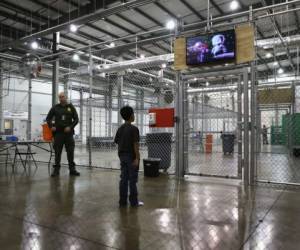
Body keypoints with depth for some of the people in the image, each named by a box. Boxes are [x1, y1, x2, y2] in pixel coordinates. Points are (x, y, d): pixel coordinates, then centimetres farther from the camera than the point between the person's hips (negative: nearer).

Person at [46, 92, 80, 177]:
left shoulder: (71, 107, 7)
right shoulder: (55, 108, 7)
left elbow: (76, 119, 5)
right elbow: (48, 118, 13)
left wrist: (70, 127, -9)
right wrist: (51, 126, -2)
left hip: (68, 133, 0)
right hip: (58, 133, 0)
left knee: (70, 152, 2)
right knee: (57, 152, 3)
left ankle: (72, 169, 10)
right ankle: (56, 169, 12)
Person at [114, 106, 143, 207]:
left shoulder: (120, 129, 8)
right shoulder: (134, 129, -13)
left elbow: (118, 143, 10)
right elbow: (135, 144, -17)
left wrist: (120, 156, 17)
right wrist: (137, 158, -16)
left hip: (122, 156, 6)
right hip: (131, 157, -6)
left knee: (123, 179, 10)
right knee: (132, 180, 2)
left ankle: (122, 201, 14)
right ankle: (134, 201, 10)